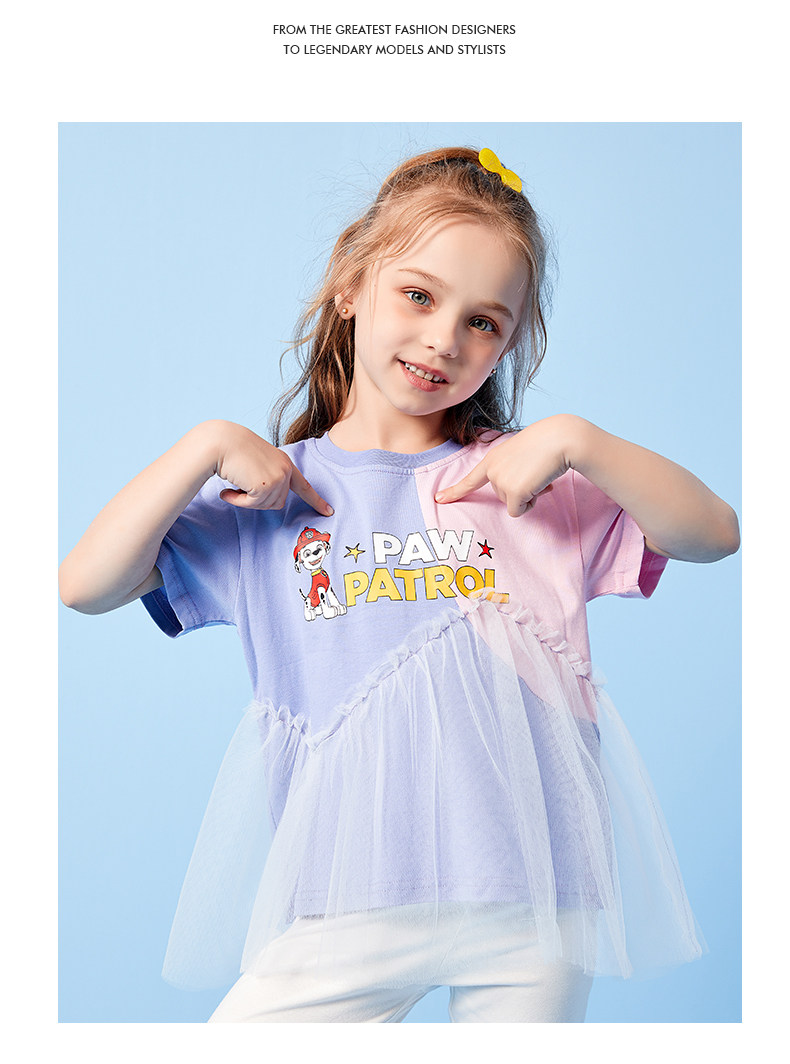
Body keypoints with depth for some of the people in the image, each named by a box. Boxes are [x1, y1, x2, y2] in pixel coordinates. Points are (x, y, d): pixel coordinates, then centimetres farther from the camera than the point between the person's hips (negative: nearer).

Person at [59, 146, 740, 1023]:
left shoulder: (534, 480, 6)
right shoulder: (268, 494, 6)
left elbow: (715, 535, 1)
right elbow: (84, 585, 0)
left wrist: (576, 440, -11)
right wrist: (207, 445, -7)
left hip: (528, 882, 1)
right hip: (351, 883, 0)